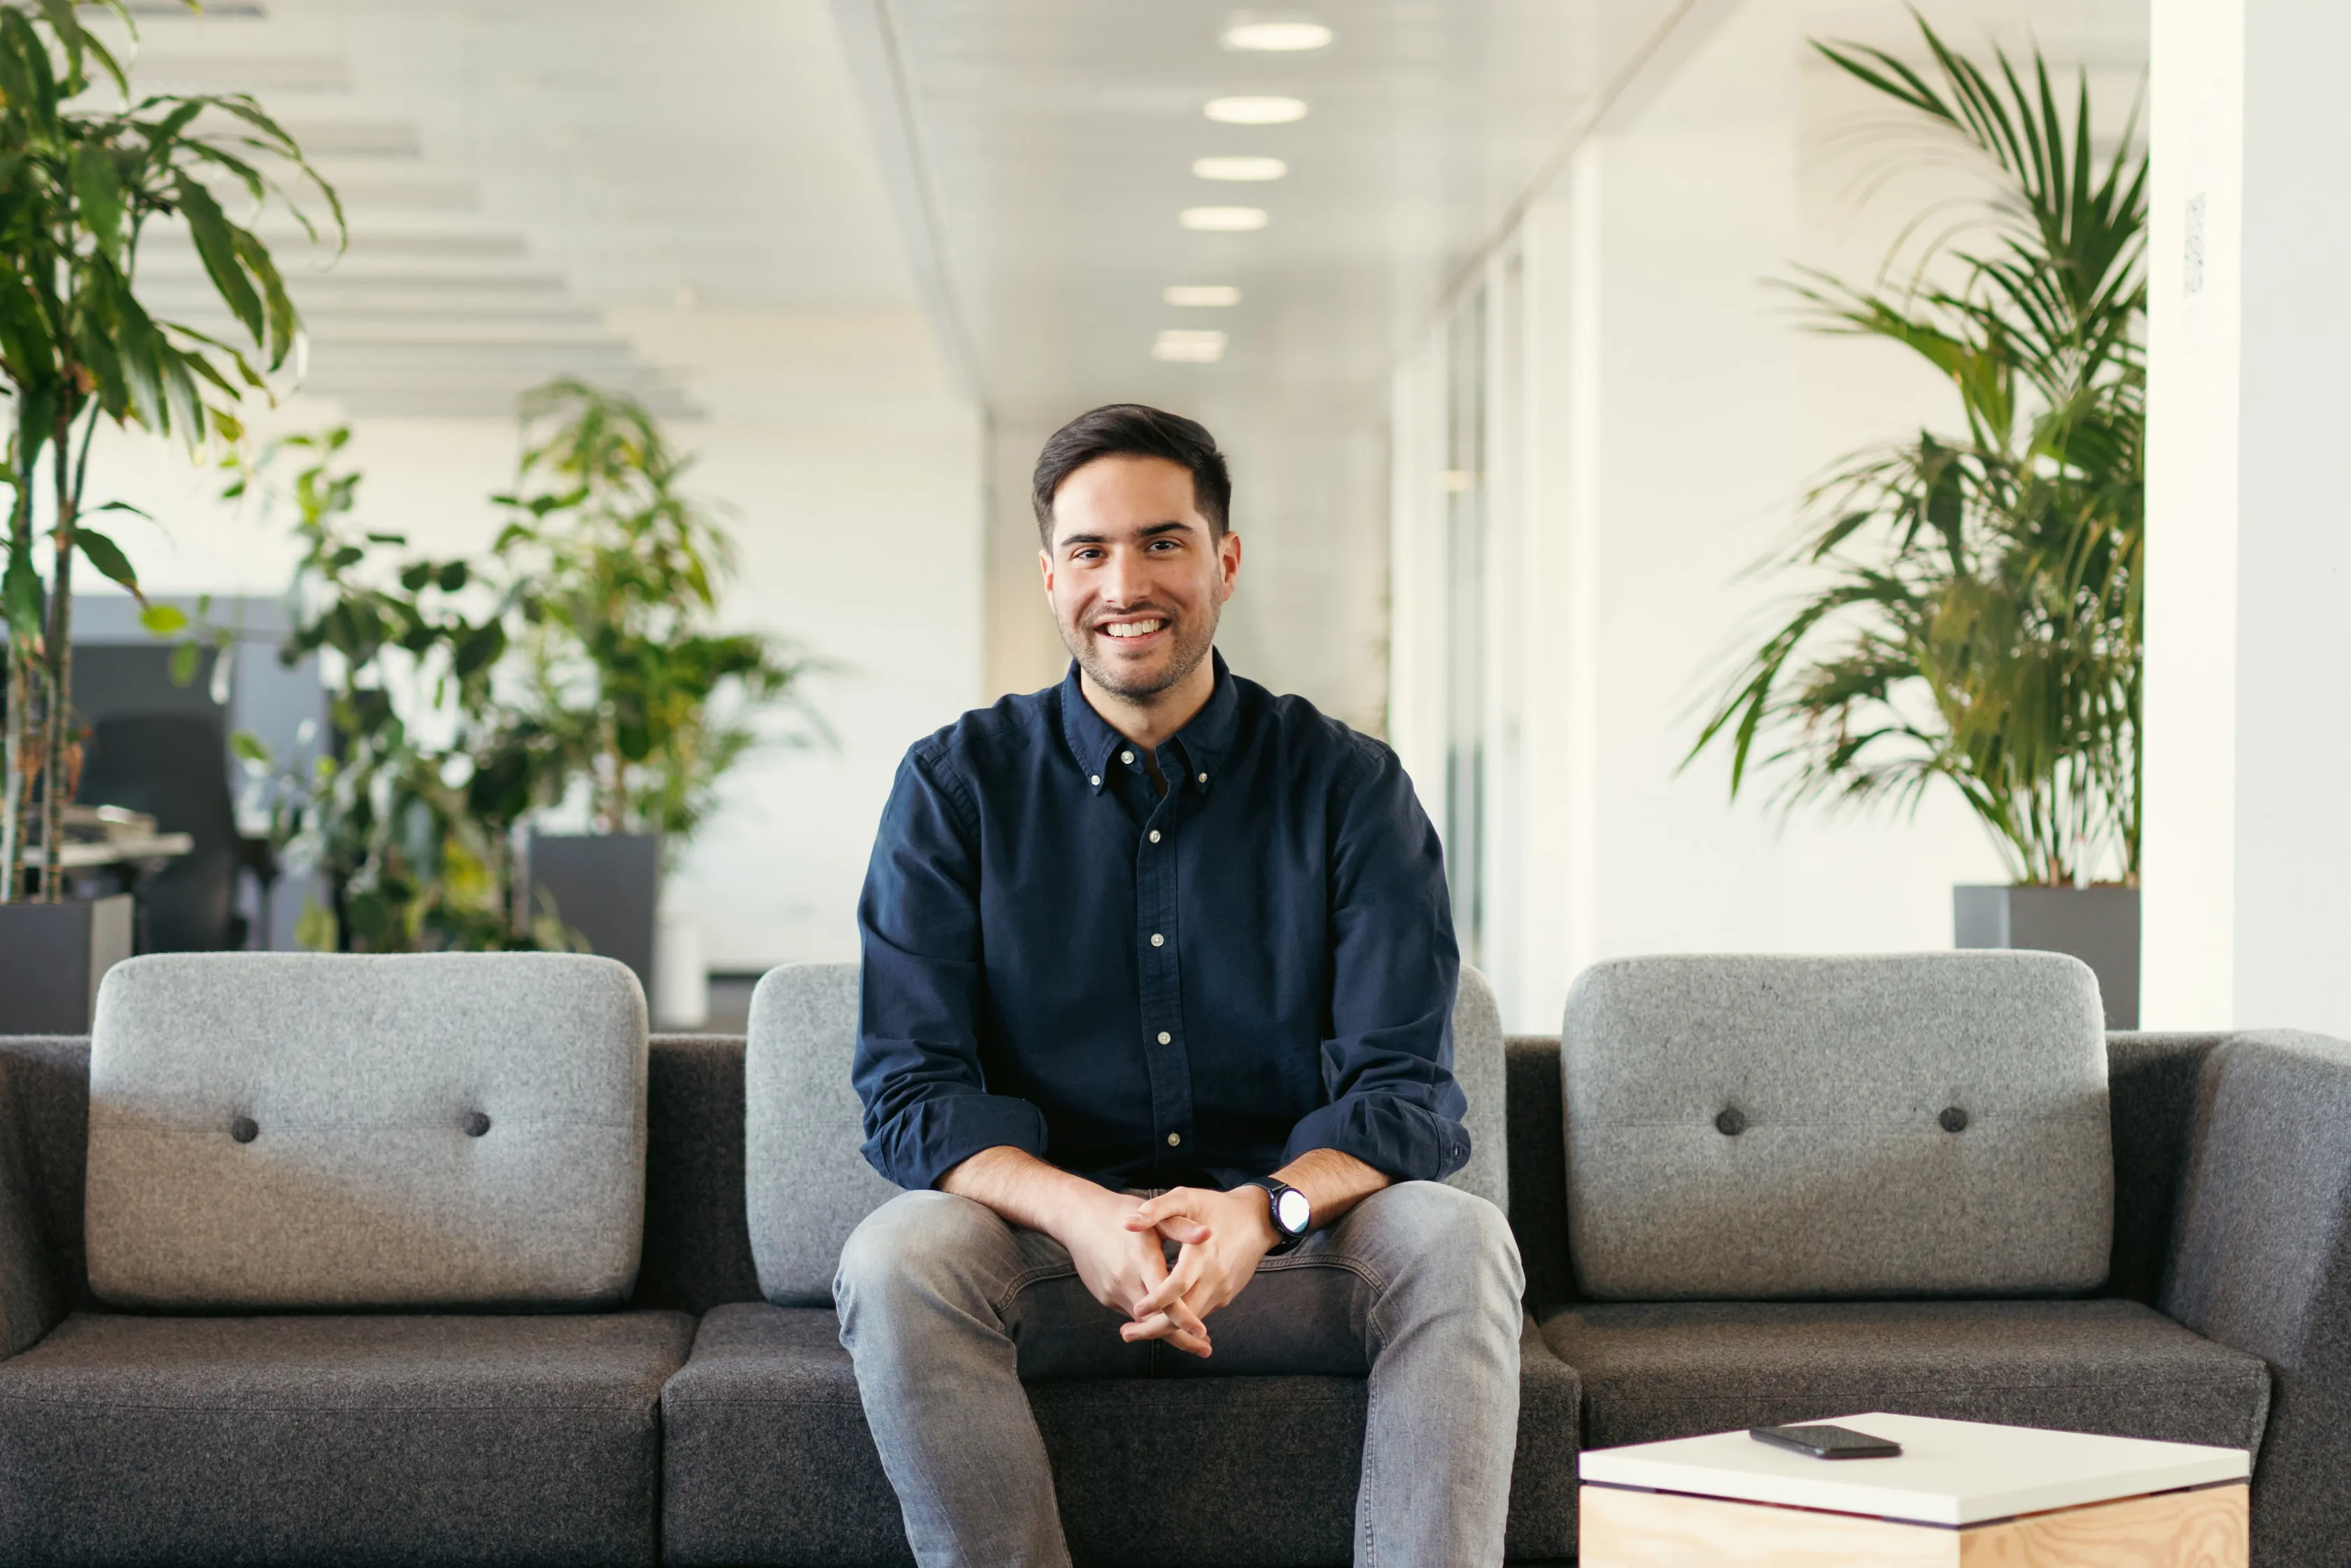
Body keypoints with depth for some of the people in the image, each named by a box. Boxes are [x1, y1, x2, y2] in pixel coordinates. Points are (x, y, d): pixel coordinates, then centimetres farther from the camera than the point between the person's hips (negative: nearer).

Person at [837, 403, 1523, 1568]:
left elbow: (1405, 1089, -5)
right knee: (898, 1256, -31)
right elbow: (912, 1092, -5)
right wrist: (1079, 1213, -26)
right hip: (1050, 1246, 0)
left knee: (1457, 1238, -29)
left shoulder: (1348, 786, 2)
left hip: (1287, 1245, 0)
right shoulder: (957, 784, 2)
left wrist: (1264, 1211, -28)